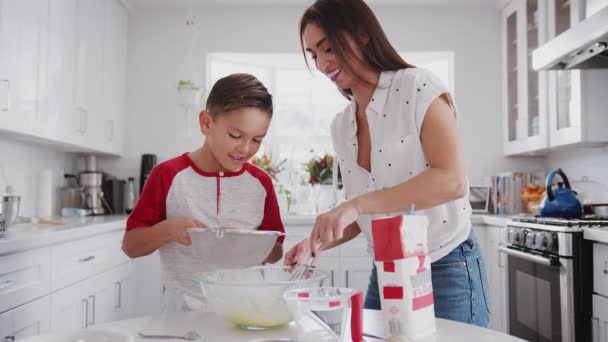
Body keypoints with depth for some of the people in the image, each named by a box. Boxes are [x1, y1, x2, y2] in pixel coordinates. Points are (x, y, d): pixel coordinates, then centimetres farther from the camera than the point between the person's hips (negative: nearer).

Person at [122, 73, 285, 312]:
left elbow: (276, 252, 10)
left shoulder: (260, 183, 3)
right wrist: (168, 229, -16)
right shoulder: (169, 175, -3)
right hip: (185, 310, -2)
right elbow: (130, 246, 1)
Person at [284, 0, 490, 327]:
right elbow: (363, 214, 11)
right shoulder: (340, 126, 6)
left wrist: (357, 204, -29)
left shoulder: (418, 86, -12)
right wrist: (316, 243, -5)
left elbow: (451, 181, -24)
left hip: (447, 272, -5)